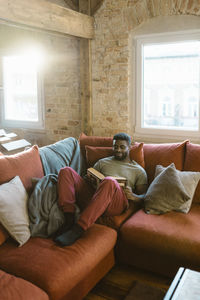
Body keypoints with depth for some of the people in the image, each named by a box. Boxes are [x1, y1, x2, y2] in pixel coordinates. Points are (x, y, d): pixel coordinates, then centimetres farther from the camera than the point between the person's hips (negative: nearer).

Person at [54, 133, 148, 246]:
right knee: (66, 171, -14)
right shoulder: (103, 162, 29)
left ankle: (78, 229, -39)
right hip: (92, 193, 4)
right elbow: (89, 178, 28)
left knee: (109, 181, -39)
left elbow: (144, 196, 14)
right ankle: (70, 221, -29)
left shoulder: (139, 170, 22)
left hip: (117, 203, -4)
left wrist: (133, 196, -9)